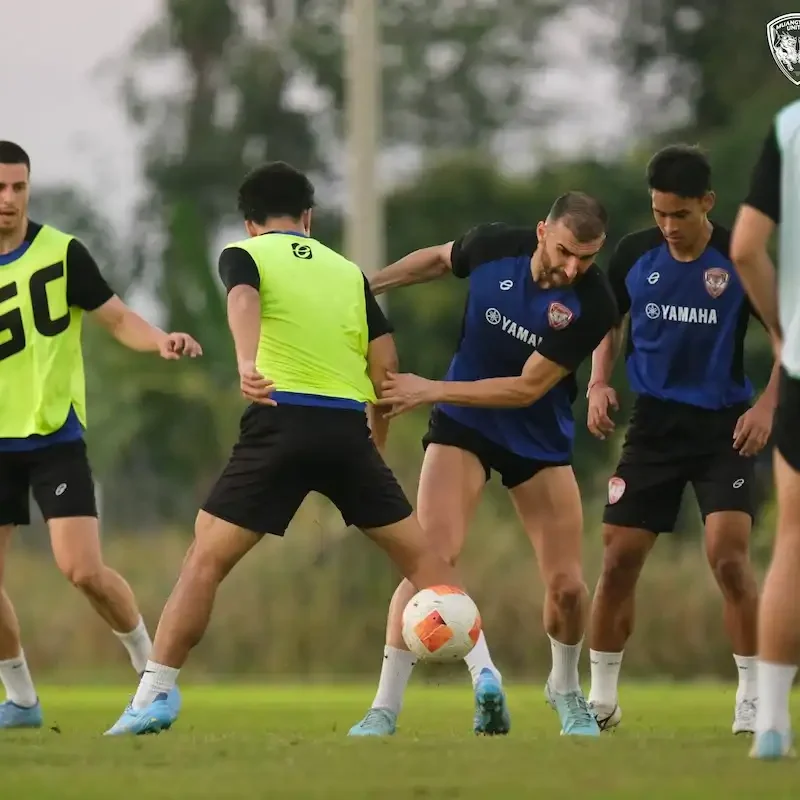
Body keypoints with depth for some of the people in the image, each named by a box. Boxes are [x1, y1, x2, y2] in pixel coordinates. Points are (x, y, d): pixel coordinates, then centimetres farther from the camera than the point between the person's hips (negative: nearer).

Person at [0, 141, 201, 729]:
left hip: (55, 438, -3)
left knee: (84, 570, -14)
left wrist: (160, 341, -25)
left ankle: (151, 670, 10)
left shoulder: (61, 253, -7)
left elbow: (117, 318, -6)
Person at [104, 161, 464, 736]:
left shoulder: (245, 255, 12)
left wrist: (247, 363, -31)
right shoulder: (348, 272, 23)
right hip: (348, 429, 3)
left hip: (280, 420, -3)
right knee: (422, 558, 13)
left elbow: (243, 299, -12)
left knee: (206, 560, 1)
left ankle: (154, 696, -7)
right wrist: (374, 447, 28)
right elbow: (385, 365, 16)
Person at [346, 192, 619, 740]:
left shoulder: (593, 304, -24)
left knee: (567, 585, -3)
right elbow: (439, 260, 8)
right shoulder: (494, 246, -17)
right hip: (462, 426, 0)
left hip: (541, 442, 0)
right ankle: (386, 708, -15)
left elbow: (528, 388, -22)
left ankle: (566, 690, 29)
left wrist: (432, 391, -23)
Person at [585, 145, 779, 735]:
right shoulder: (635, 254, -3)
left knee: (729, 557, -17)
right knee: (618, 559, 1)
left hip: (724, 428, -3)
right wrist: (600, 383, 1)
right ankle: (601, 698, 15)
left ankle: (755, 701, -6)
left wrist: (767, 405, -15)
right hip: (654, 423, 3)